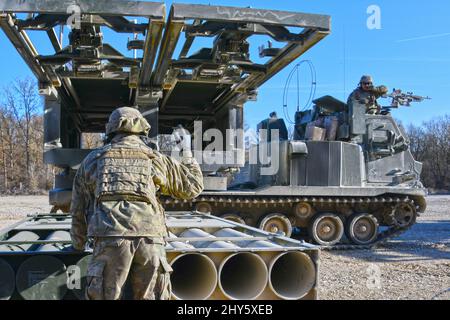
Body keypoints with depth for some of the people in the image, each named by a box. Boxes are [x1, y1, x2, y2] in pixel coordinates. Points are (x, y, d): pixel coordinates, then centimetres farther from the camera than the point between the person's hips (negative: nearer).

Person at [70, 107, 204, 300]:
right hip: (150, 238, 1)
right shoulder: (155, 159, 17)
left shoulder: (92, 160, 19)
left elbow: (78, 209, 22)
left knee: (105, 295, 6)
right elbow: (193, 185, 26)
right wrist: (189, 161, 47)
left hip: (110, 238, 0)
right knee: (149, 296, 9)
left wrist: (78, 244, 37)